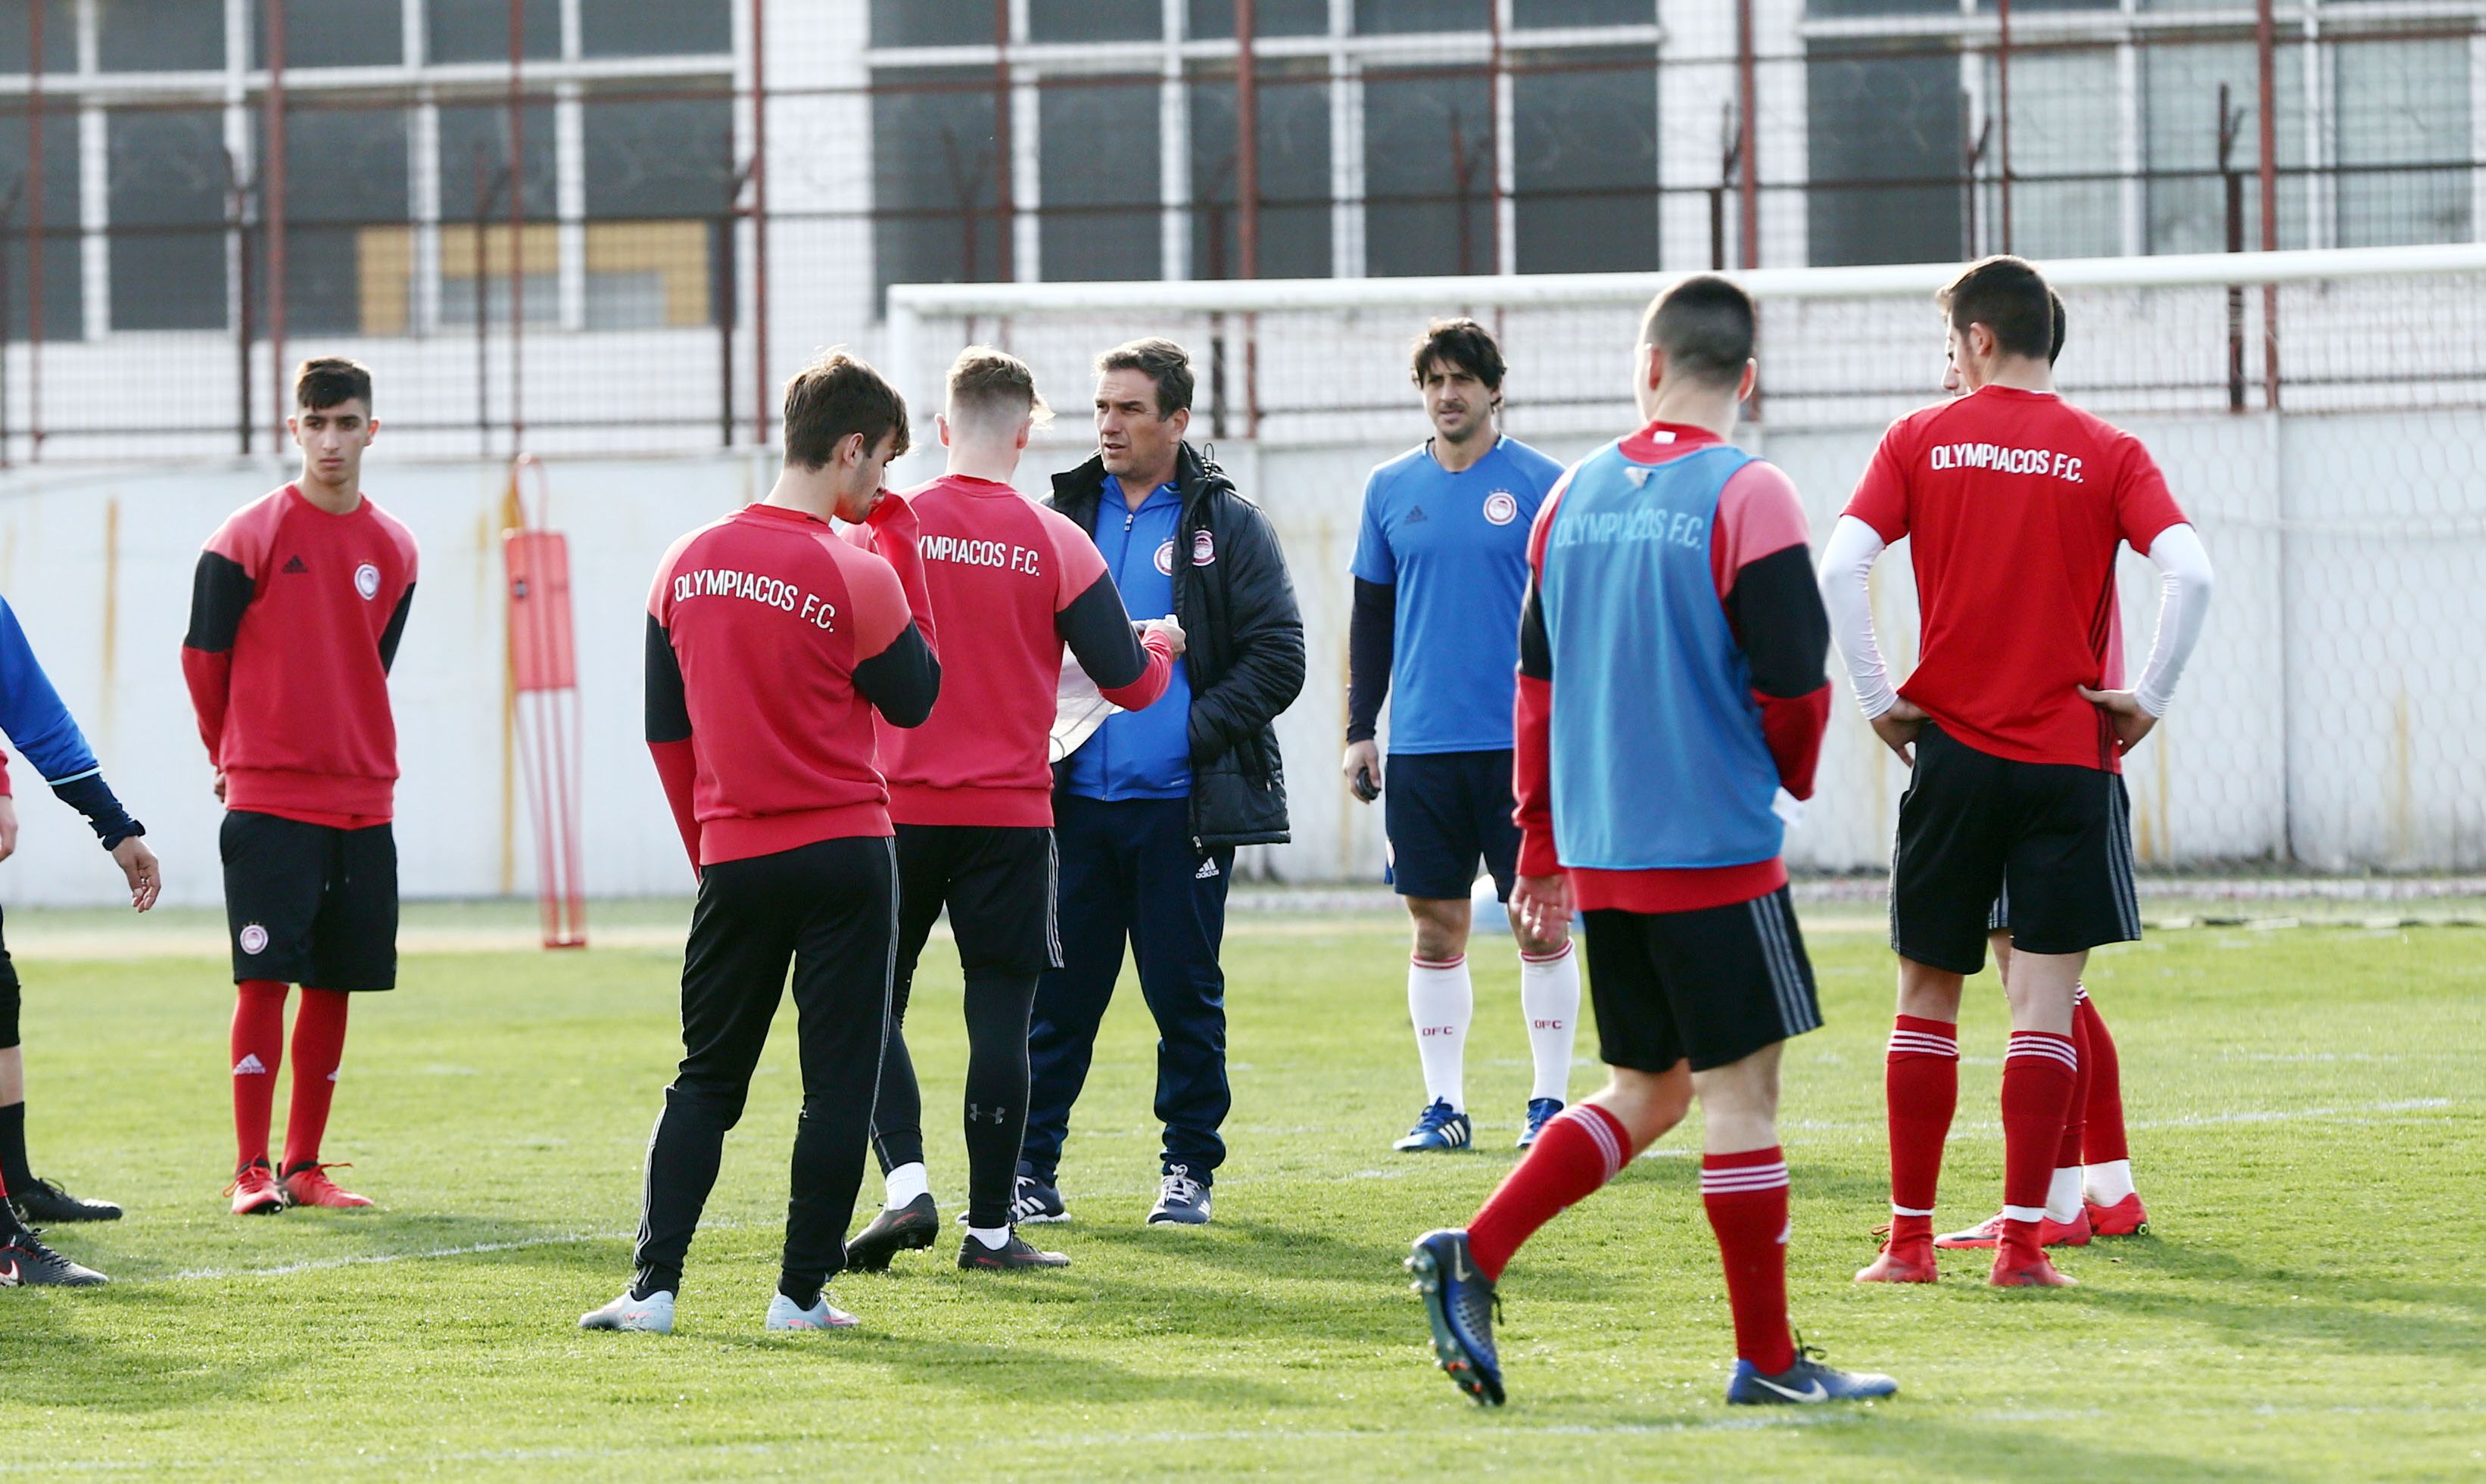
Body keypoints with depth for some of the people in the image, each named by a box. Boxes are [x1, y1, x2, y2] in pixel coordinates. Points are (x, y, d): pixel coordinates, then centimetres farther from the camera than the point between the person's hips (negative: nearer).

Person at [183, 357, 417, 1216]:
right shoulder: (249, 537, -5)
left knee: (335, 984, 6)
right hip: (266, 800, -4)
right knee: (266, 979, -8)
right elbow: (203, 655, 2)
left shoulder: (393, 549, 8)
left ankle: (304, 1166, 13)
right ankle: (251, 1170, -4)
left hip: (361, 803, 4)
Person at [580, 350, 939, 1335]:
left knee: (706, 1082, 11)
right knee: (838, 1081, 4)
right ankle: (802, 1292, 3)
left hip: (734, 865, 4)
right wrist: (901, 550, 3)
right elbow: (915, 698, 3)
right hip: (844, 861, -4)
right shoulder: (856, 578, -12)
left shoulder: (688, 564, 4)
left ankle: (654, 1285, 2)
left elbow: (666, 733, 8)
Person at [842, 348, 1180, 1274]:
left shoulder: (879, 528, -2)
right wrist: (1162, 644, 21)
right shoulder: (1056, 544, -3)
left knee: (873, 1004, 10)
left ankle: (906, 1184, -7)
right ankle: (990, 1226, 4)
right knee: (999, 1013, 2)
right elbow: (1128, 683, -1)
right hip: (1010, 815, -1)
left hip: (899, 808, 1)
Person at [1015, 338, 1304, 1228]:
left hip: (1182, 803, -3)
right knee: (1056, 991, 3)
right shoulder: (1062, 519, 12)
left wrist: (1194, 730, -13)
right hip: (1074, 802, 3)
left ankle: (1189, 1168, 13)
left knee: (1185, 991, 3)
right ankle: (1030, 1168, 9)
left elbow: (1277, 660, -3)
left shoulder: (1227, 526, 2)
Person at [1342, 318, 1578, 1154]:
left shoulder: (1542, 485, 0)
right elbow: (1371, 617, 14)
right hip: (1422, 744, 3)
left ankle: (1551, 1101, 7)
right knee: (1435, 926, 4)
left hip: (1523, 742, -3)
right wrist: (1359, 729, 9)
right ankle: (1443, 1105, 9)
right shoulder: (1391, 489, 9)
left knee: (1539, 923, -1)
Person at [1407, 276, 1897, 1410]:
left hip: (1597, 850, 6)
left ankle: (1472, 1258, 3)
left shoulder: (1574, 496, 8)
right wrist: (1789, 774, 7)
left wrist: (1542, 842, 18)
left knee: (1646, 1091, 16)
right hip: (1715, 849, -6)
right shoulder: (1744, 496, -11)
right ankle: (1766, 1357, 4)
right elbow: (1793, 679, -15)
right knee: (1741, 1090, 1)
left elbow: (1538, 678, 12)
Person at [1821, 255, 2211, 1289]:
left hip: (1953, 750, 1)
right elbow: (2190, 572, -13)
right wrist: (2148, 698, -3)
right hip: (2069, 758, -1)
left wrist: (1879, 698, -1)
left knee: (1927, 999, 11)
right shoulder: (2108, 455, 1)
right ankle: (2021, 1241, -7)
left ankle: (1909, 1239, 14)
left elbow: (1839, 566, -9)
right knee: (2044, 1003, -1)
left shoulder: (1922, 440, 2)